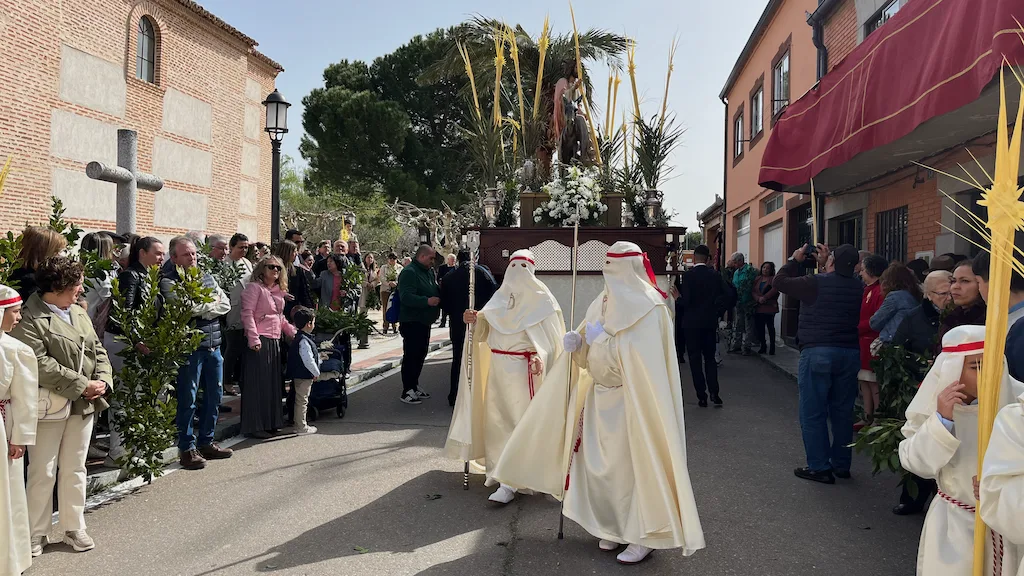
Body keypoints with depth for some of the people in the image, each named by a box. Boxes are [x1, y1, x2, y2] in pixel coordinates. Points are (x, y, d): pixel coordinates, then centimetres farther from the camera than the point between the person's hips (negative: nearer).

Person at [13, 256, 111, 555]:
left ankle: (74, 528, 25)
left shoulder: (79, 313, 10)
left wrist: (102, 380, -5)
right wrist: (82, 385, -18)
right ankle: (36, 533, 19)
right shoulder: (29, 318, -13)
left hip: (83, 405, 6)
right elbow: (39, 363, -20)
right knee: (43, 472, 4)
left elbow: (97, 350, 13)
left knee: (74, 469, 14)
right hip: (49, 406, -6)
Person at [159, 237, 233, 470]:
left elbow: (225, 305, 5)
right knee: (188, 400, 0)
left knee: (214, 396, 13)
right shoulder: (169, 282, -6)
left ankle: (206, 442, 26)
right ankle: (187, 448, 11)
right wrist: (212, 303, -6)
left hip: (213, 347, 7)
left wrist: (202, 308, -10)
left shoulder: (207, 278, 14)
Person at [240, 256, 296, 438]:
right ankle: (254, 426, 2)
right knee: (257, 383, -4)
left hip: (275, 341, 9)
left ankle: (270, 422, 21)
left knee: (273, 382, 12)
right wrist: (253, 338, -22)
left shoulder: (279, 290, 18)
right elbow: (247, 313, -15)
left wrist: (294, 332, 18)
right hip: (260, 341, -8)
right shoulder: (254, 287, -7)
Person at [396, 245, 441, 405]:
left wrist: (438, 297, 8)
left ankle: (414, 386, 26)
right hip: (412, 321, -9)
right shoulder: (409, 272, -14)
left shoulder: (429, 271, 14)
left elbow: (434, 292, 29)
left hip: (425, 321, 9)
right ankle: (407, 391, 2)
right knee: (411, 356, -5)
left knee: (420, 355, 15)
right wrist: (427, 301, -33)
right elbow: (406, 296, -26)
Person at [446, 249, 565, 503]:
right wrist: (473, 320, -14)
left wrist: (539, 356, -29)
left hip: (524, 368, -6)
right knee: (496, 418, 11)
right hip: (498, 367, 6)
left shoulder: (540, 298, -5)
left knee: (519, 421, -8)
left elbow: (548, 334, -12)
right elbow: (485, 329, 8)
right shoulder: (501, 295, 11)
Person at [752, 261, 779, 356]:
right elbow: (753, 291, 4)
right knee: (759, 327, 5)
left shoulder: (773, 279, -1)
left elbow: (774, 290, -17)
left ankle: (772, 347, 7)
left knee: (770, 327, -1)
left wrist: (764, 297, -19)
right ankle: (763, 346, 19)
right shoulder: (757, 279, 14)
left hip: (769, 307, -5)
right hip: (758, 308, 5)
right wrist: (758, 298, -14)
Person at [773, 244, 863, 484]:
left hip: (817, 353, -6)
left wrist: (795, 260, 10)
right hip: (849, 353, 6)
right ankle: (841, 464, 22)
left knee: (813, 413, 1)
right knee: (842, 412, 14)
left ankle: (819, 467, 3)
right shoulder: (858, 288, 4)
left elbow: (779, 281, -2)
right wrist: (824, 266, 25)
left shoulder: (816, 282, -13)